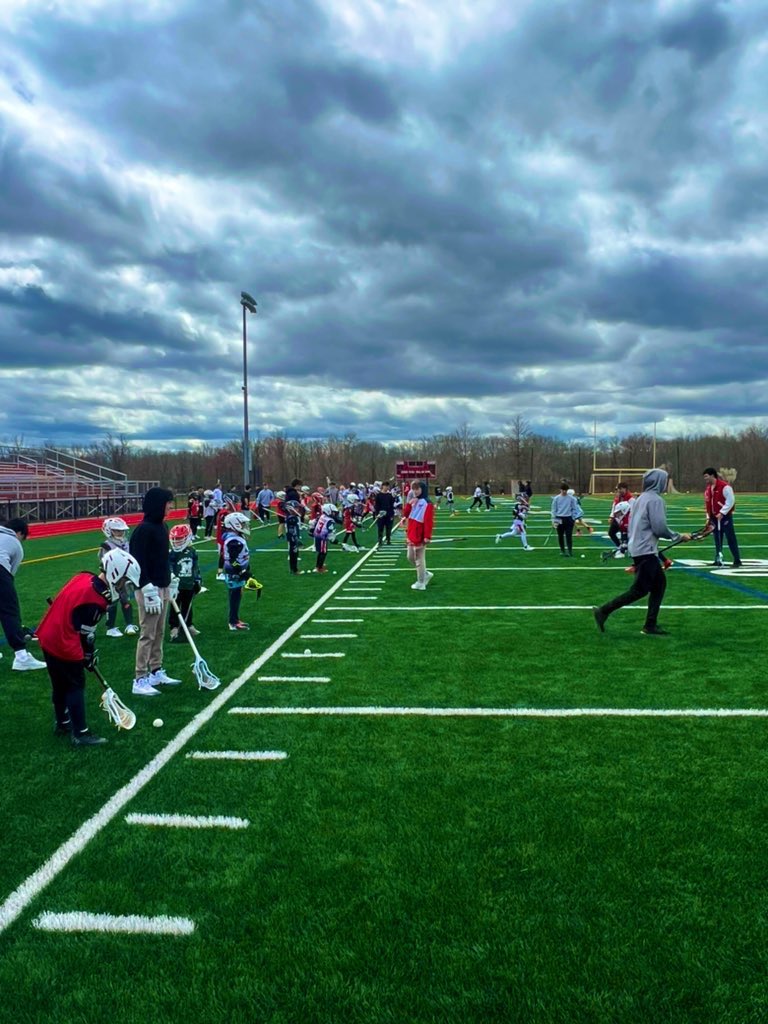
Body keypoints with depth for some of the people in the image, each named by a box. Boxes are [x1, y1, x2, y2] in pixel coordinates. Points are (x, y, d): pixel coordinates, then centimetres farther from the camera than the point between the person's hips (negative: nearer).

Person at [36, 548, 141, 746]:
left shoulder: (84, 579, 0)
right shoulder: (93, 601, -25)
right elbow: (86, 633, -15)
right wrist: (89, 654, 2)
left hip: (49, 637, 9)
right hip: (64, 646, -9)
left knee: (60, 684, 22)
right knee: (76, 685, 1)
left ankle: (62, 723, 38)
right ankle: (80, 733, 6)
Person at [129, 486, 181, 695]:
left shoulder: (162, 526, 10)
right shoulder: (144, 529, -17)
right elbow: (139, 563, -20)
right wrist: (149, 590, -22)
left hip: (163, 587, 9)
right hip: (150, 589, -9)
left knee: (159, 633, 16)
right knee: (147, 635, -4)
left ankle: (156, 672, 27)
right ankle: (140, 680, 4)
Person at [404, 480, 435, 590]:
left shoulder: (427, 504, -13)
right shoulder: (413, 502, 13)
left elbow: (429, 521, -18)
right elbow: (405, 515, 7)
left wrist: (427, 536, -23)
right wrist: (408, 503, -9)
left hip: (420, 536, -9)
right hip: (411, 535, 9)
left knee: (419, 559, -2)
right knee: (411, 557, 16)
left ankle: (421, 583, 6)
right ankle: (426, 574, 30)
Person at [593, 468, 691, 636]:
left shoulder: (641, 498, 14)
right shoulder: (655, 499, -14)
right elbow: (660, 528, -19)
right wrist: (679, 536, -4)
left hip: (638, 548, 10)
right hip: (646, 551, -10)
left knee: (659, 584, 13)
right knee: (640, 590, -4)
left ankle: (650, 625, 14)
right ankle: (603, 611, -3)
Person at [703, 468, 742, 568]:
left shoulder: (724, 486, -14)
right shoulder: (708, 489, 11)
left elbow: (731, 501, -18)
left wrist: (722, 513, -19)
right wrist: (708, 518, 13)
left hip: (725, 516, -7)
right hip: (714, 517, 7)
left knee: (731, 538, -4)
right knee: (717, 539, 11)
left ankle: (737, 560, 1)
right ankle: (718, 559, 17)